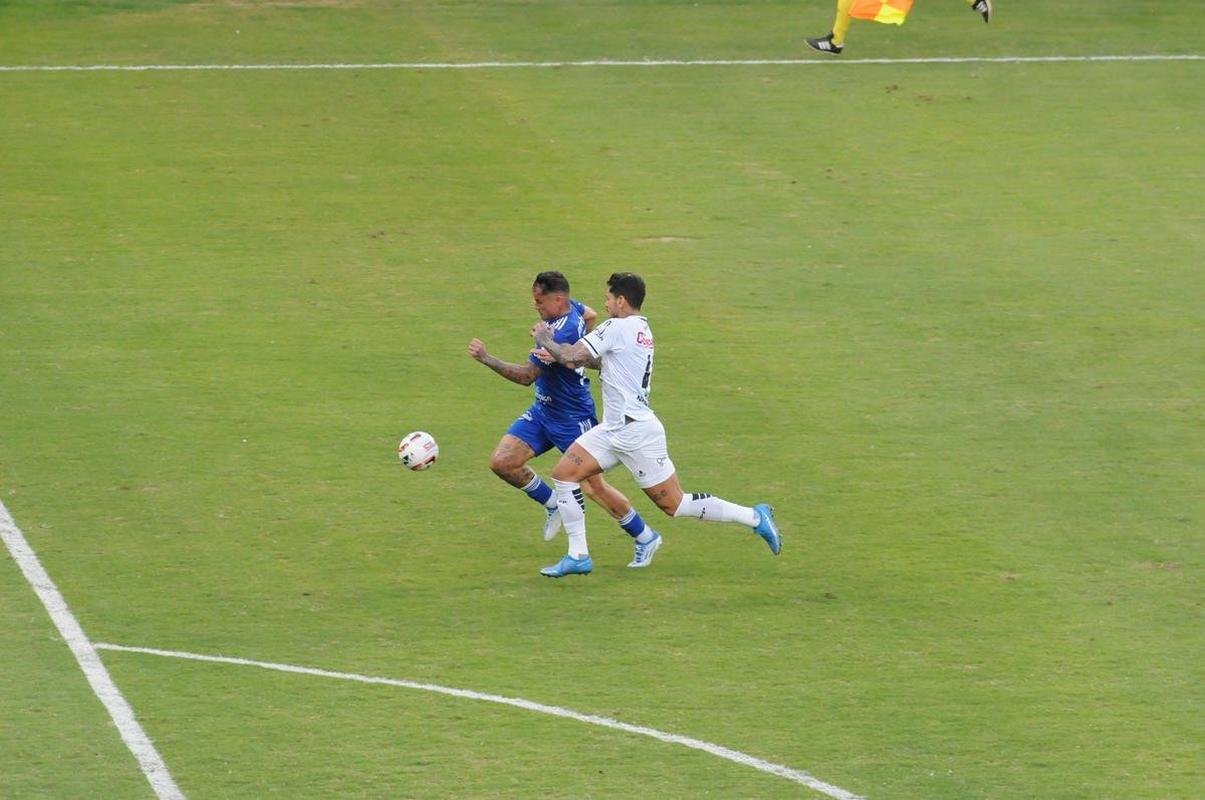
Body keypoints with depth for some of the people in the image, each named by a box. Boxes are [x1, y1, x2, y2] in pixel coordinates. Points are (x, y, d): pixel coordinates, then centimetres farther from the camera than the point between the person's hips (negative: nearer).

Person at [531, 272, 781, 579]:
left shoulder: (617, 328, -15)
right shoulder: (641, 330, 13)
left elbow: (572, 356, -17)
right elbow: (604, 362, 20)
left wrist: (544, 339, 1)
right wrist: (557, 352, 12)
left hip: (635, 433, -10)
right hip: (614, 429, 10)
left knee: (674, 504, -4)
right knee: (563, 473, 4)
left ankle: (754, 517, 4)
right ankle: (577, 556, 7)